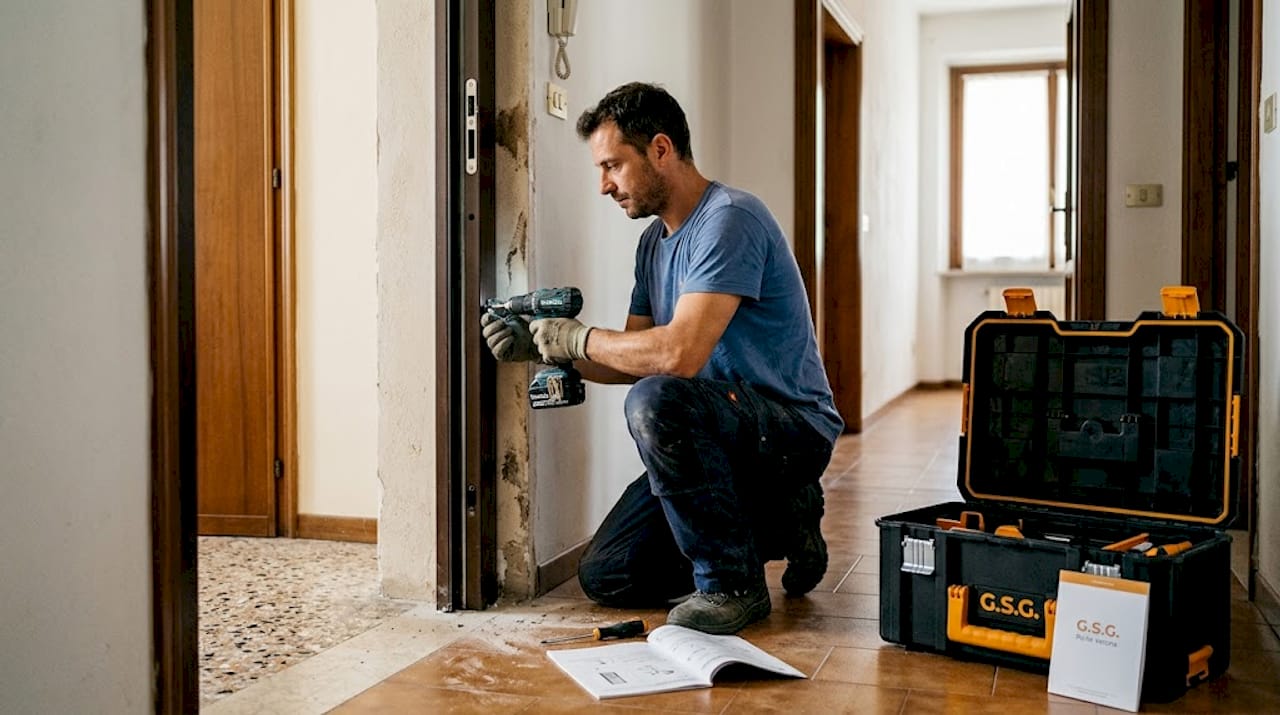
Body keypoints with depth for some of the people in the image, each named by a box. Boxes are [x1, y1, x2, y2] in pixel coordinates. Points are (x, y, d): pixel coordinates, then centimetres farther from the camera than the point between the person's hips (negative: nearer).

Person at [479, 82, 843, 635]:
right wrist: (540, 348, -1)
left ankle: (732, 583, -16)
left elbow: (679, 355, -31)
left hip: (795, 429, -9)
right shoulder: (655, 241, 11)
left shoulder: (728, 220, -19)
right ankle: (777, 526, 16)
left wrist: (578, 339, -16)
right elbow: (633, 360, 12)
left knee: (656, 400, -36)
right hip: (723, 434, 9)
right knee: (605, 578, 3)